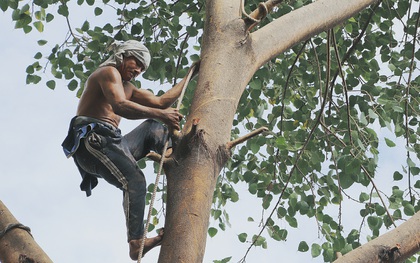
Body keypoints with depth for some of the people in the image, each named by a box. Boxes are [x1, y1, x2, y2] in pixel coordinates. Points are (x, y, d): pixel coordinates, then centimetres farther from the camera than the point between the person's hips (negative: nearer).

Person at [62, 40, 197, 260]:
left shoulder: (128, 88, 30)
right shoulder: (109, 72, 0)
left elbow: (160, 101, 26)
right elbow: (120, 106, -19)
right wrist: (159, 114, -27)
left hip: (110, 143, 10)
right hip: (91, 140, -10)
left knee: (152, 127, 14)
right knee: (134, 180, -27)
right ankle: (136, 243, -35)